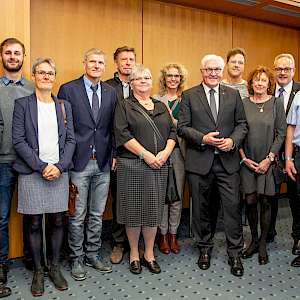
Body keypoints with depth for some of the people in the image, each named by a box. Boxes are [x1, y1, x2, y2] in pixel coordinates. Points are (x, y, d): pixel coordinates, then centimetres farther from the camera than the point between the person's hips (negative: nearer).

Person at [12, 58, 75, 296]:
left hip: (59, 172, 2)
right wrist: (42, 167, -12)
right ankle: (38, 271, 23)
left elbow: (71, 140, 6)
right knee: (35, 223, 6)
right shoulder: (22, 104, 1)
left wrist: (59, 166, -7)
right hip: (32, 173, -2)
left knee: (57, 222, 7)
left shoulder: (64, 106, 10)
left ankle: (55, 267, 25)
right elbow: (18, 140, -5)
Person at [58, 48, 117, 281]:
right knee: (77, 216, 7)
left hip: (103, 164, 4)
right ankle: (77, 259, 25)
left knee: (97, 215, 14)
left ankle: (93, 254, 31)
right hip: (78, 163, -4)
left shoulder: (110, 92, 9)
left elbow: (113, 127, 11)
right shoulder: (68, 89, -3)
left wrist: (113, 155, 5)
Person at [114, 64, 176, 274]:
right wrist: (145, 154, -16)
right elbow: (123, 134, -9)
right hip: (132, 165, -4)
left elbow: (172, 131, 11)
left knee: (154, 209, 8)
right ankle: (134, 253, 21)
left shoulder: (161, 107, 17)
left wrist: (166, 151, -7)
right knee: (134, 209, 3)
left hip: (159, 166, 4)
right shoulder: (124, 106, 3)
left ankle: (149, 253, 23)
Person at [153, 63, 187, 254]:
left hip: (179, 151, 2)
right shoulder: (156, 99, 1)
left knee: (178, 195, 8)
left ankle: (173, 234, 24)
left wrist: (171, 119, -12)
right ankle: (163, 234, 21)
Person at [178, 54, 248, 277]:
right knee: (201, 208, 11)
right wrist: (203, 138, -16)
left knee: (233, 206, 1)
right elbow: (182, 127, -2)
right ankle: (205, 248, 30)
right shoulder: (189, 95, 3)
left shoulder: (233, 94, 9)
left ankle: (235, 253, 19)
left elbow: (242, 124, 8)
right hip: (199, 161, -1)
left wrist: (232, 140, -11)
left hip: (228, 160, 1)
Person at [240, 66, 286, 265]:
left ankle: (263, 243, 19)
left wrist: (269, 159, -9)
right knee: (250, 201, 4)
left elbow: (281, 134, -2)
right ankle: (254, 240, 23)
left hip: (268, 161, -1)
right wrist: (244, 158, -5)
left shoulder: (276, 104, 1)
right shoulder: (243, 103, 3)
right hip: (247, 161, 1)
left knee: (265, 202, 4)